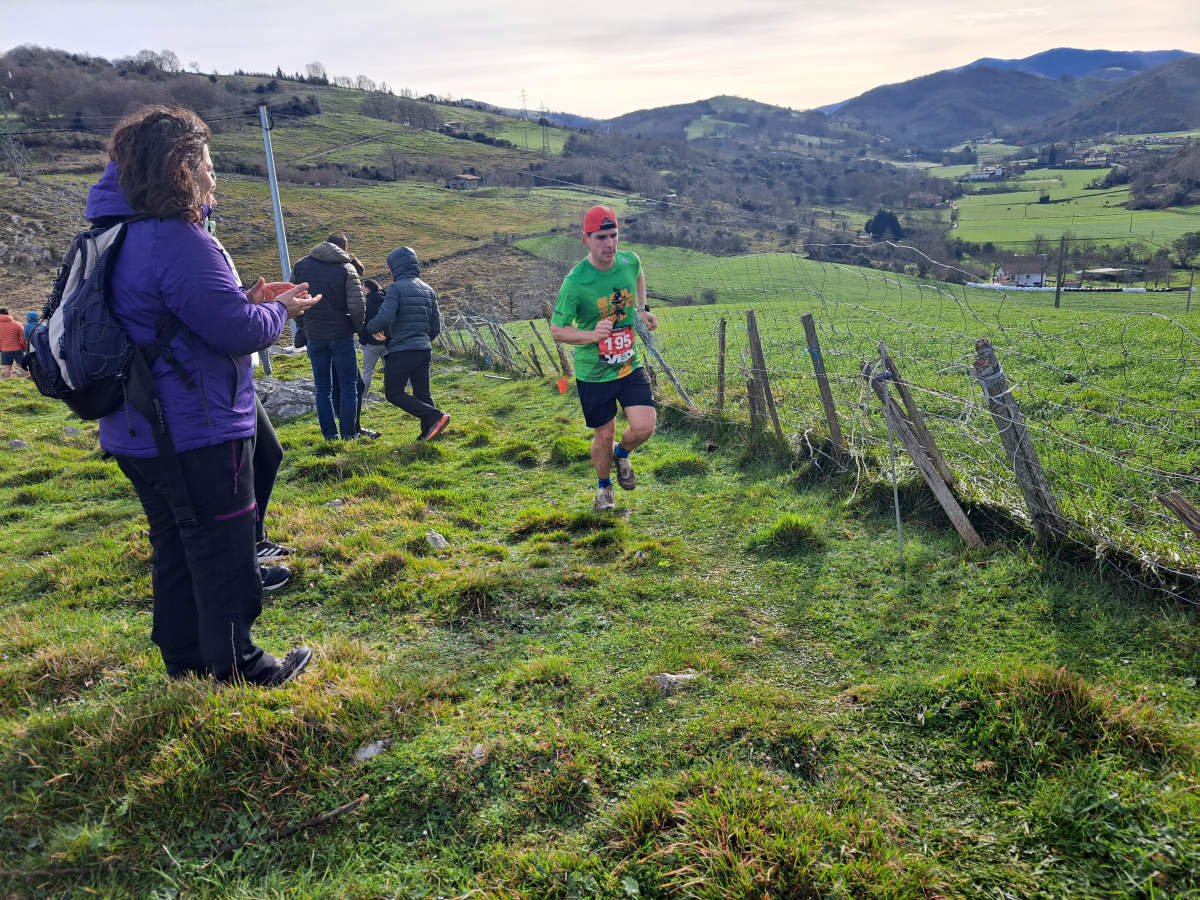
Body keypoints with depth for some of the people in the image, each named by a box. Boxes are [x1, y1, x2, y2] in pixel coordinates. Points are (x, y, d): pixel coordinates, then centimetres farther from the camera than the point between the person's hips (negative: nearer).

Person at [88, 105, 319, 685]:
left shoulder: (120, 233, 9)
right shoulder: (179, 241, -23)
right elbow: (240, 332, -23)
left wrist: (248, 299, 7)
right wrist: (279, 309, -3)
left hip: (137, 434, 10)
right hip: (196, 435, -9)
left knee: (175, 545, 20)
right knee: (223, 550, 5)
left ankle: (184, 658, 33)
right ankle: (235, 666, 19)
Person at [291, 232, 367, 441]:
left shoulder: (301, 265, 3)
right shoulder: (347, 269, -7)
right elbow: (357, 307, -14)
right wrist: (357, 328, 3)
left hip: (314, 335, 3)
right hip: (341, 334, -3)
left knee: (322, 388, 11)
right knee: (348, 386, 6)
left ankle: (329, 436, 10)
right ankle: (349, 435, 5)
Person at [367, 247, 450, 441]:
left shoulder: (396, 288, -9)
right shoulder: (428, 290, 13)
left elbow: (385, 317, -22)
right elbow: (436, 327, 14)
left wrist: (371, 327, -2)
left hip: (400, 351, -7)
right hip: (424, 350, 7)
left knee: (394, 394, 2)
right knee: (422, 394, 12)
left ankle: (435, 417, -10)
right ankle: (428, 434, 8)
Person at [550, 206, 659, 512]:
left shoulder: (630, 261, -6)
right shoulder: (575, 281, -20)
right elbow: (556, 330, -13)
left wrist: (643, 309, 12)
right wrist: (592, 335, -29)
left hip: (630, 365, 3)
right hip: (593, 374, -3)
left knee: (643, 428, -9)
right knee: (604, 436, 9)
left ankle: (622, 454, 27)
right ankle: (603, 485, 39)